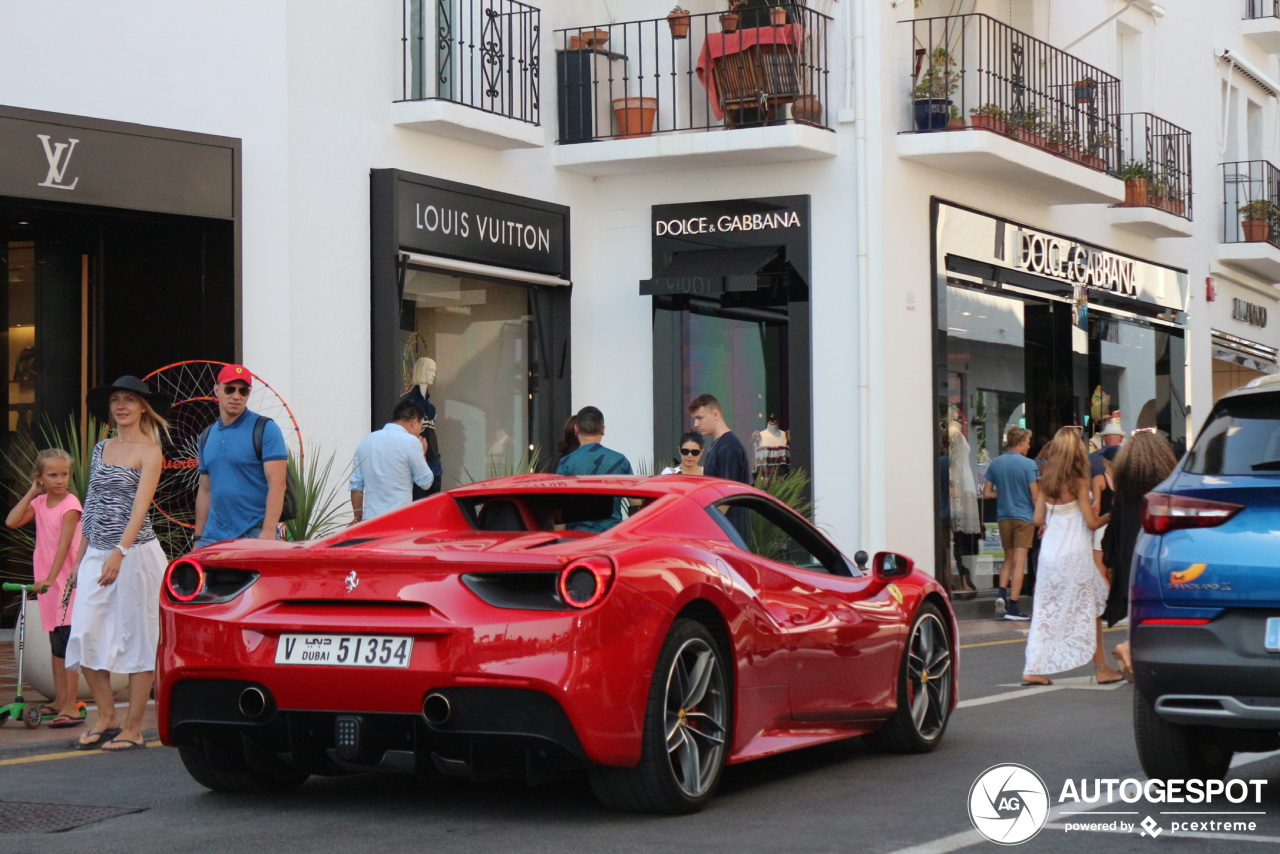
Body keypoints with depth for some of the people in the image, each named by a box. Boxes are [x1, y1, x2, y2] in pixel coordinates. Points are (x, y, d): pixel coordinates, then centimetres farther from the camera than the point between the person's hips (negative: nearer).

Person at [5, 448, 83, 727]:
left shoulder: (70, 505, -12)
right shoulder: (40, 503, 8)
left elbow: (64, 544, -18)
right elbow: (12, 521, -5)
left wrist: (51, 578, -23)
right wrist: (32, 493, -3)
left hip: (66, 578, -7)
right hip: (46, 578, 7)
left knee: (66, 641, -11)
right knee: (55, 642, 14)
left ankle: (71, 707, -13)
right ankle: (59, 700, 23)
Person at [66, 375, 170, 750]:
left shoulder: (149, 451, -5)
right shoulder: (101, 448, 14)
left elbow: (140, 505, -16)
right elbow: (91, 504, 18)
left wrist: (119, 553, -26)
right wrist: (81, 554, 15)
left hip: (135, 552, -6)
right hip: (96, 553, 6)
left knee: (137, 639, -1)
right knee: (85, 635, -1)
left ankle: (133, 728, 4)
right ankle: (105, 717, 12)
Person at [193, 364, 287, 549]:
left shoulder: (265, 429, -4)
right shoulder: (207, 436, 15)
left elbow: (277, 484, -12)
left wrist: (268, 532, -21)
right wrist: (198, 538, 15)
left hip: (254, 534, -5)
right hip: (213, 537, 5)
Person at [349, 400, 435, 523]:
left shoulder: (366, 441, 12)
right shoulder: (410, 442, -6)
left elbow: (356, 485, 13)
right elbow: (425, 482, 0)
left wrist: (358, 519, 20)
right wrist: (422, 454, 14)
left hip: (369, 518, 5)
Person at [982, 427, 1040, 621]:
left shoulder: (995, 464, 4)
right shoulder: (1028, 464, -10)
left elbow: (987, 493, 6)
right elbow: (1035, 496, -10)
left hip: (1003, 517, 5)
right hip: (1023, 517, -4)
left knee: (1008, 558, 19)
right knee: (1019, 562, -1)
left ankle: (1001, 593, -2)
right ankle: (1013, 606, -3)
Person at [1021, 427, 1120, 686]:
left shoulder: (1046, 482, 3)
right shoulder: (1079, 482, -13)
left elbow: (1039, 519, 6)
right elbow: (1092, 522, -12)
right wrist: (1110, 516, 6)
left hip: (1050, 552, 5)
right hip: (1075, 555, -5)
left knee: (1047, 611, 10)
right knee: (1089, 609, 7)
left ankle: (1034, 669, 8)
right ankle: (1101, 668, 13)